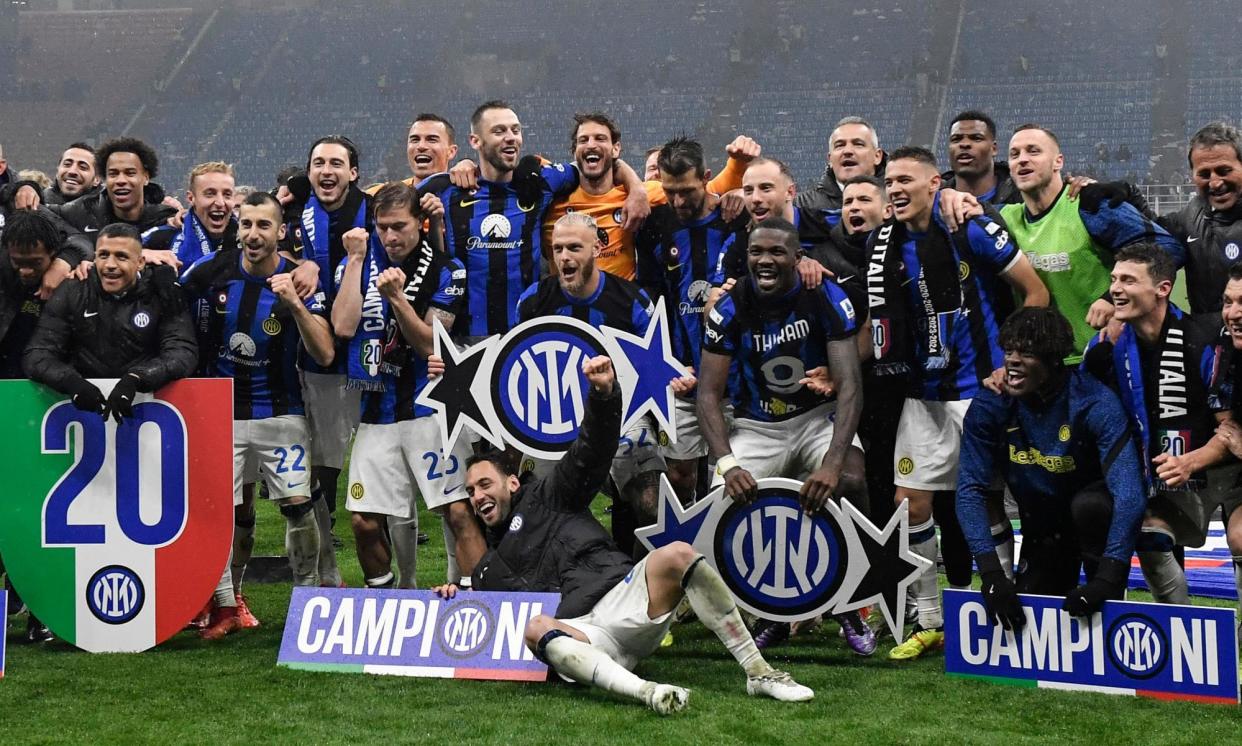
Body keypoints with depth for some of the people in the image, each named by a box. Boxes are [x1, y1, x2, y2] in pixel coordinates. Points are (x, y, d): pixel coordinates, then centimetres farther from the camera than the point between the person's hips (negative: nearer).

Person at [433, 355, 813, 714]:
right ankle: (645, 692, -57)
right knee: (535, 628, -35)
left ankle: (759, 672, -28)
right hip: (576, 635, 1)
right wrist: (457, 603, 10)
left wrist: (604, 393, -14)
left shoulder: (545, 497, 20)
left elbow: (593, 449, 6)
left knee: (677, 555, -31)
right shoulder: (487, 571, 32)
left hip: (624, 597, -1)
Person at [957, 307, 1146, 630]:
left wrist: (1107, 579, -46)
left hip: (1093, 516, -3)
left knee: (1088, 505, -36)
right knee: (1027, 620, -7)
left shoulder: (1094, 403, -29)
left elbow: (1129, 494, -37)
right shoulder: (989, 407, -19)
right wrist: (991, 574, -35)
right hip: (1041, 528, 3)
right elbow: (970, 489, -22)